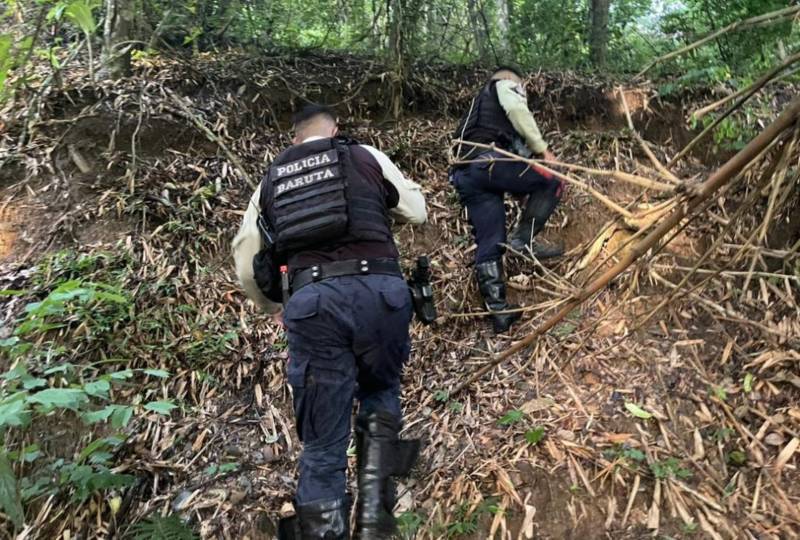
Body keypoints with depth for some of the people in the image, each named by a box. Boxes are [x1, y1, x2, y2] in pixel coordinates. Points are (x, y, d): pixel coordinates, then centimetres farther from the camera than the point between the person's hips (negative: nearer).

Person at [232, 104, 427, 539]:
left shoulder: (271, 180, 22)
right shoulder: (367, 157, 16)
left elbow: (246, 263, 21)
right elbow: (417, 212, 25)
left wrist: (274, 306, 38)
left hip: (311, 300, 1)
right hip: (378, 290, 0)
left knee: (322, 442, 10)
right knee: (380, 389, 25)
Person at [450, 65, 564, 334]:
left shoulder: (478, 105, 42)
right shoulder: (504, 86, 19)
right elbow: (517, 110, -4)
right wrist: (541, 147, -1)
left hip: (463, 173, 8)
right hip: (487, 160, -8)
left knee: (489, 243, 5)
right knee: (551, 181, 3)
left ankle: (498, 311, 4)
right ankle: (523, 240, -7)